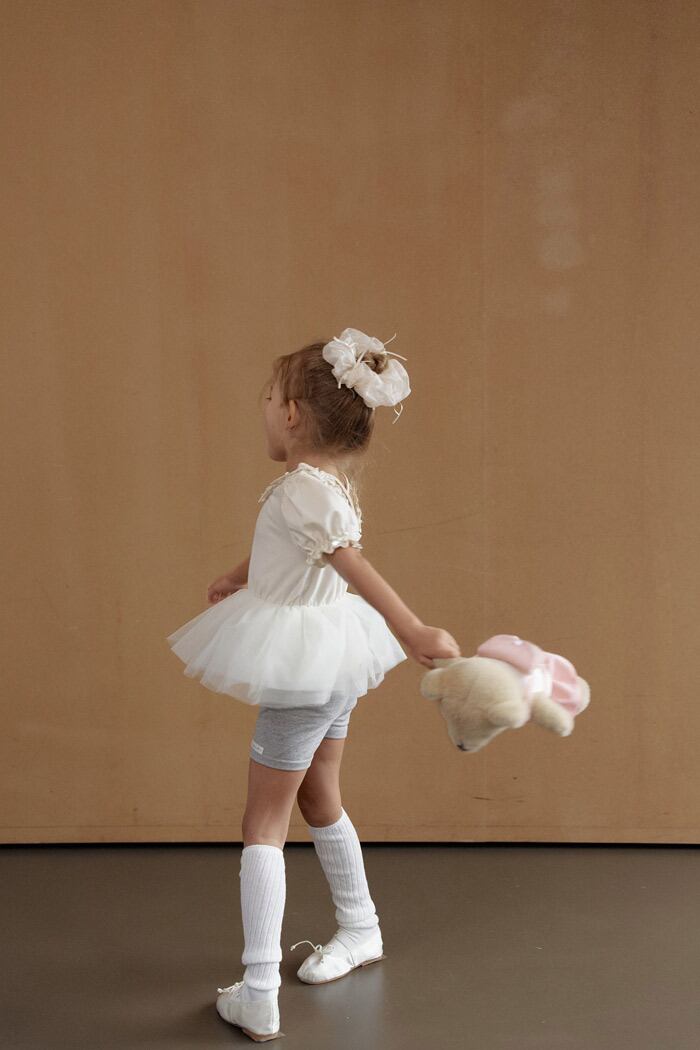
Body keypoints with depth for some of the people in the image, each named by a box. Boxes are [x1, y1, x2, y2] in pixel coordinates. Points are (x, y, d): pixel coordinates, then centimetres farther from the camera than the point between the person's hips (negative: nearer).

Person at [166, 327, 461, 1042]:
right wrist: (237, 578, 38)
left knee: (264, 822, -3)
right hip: (329, 663, 9)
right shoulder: (333, 480, 5)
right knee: (319, 799, 24)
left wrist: (413, 632, -44)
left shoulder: (302, 489, -24)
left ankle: (258, 996, -1)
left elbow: (357, 567, -36)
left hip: (301, 674, -9)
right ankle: (359, 930, 41)